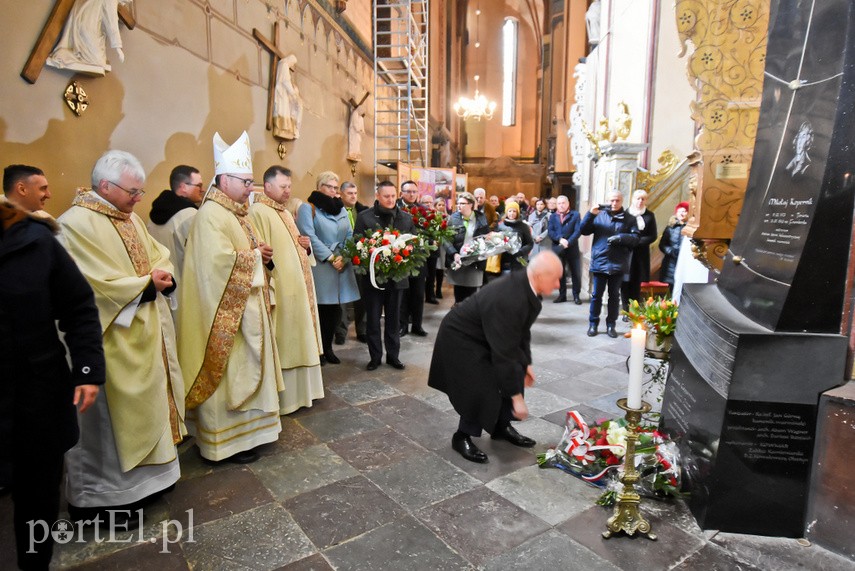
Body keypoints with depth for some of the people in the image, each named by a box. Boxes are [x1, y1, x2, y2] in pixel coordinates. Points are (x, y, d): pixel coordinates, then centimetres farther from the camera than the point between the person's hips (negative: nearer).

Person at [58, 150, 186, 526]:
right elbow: (95, 284, -22)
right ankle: (103, 497, 19)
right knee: (113, 413, 2)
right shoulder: (77, 223, -16)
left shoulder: (130, 219, 10)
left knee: (146, 402, 17)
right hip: (113, 339, -9)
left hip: (145, 333, 9)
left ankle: (142, 476, 33)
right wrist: (146, 284, -17)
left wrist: (161, 275, -9)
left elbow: (158, 255, 12)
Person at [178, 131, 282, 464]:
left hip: (247, 308, 10)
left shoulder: (236, 212, 14)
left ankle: (241, 429, 29)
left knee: (244, 370, 16)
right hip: (227, 313, -10)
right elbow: (222, 261, -27)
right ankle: (225, 441, 12)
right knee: (228, 375, 0)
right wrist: (256, 255, -13)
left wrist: (263, 256, 0)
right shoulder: (211, 214, -16)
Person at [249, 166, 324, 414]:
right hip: (280, 289, -9)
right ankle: (284, 397, 10)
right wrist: (268, 289, -22)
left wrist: (305, 244, 4)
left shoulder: (285, 212, 17)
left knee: (298, 339, 15)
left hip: (298, 287, 9)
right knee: (284, 342, -1)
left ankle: (301, 389, 27)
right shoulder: (258, 212, -11)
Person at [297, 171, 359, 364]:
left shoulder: (341, 209, 17)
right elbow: (309, 236, -12)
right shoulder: (308, 208, -1)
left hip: (341, 265, 5)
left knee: (334, 311, 7)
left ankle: (327, 347, 21)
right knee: (320, 310, 0)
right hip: (319, 267, -5)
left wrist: (343, 257, -7)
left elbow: (350, 236, 10)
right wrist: (331, 257, -14)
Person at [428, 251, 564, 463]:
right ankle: (462, 437, 9)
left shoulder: (525, 286, -11)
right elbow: (503, 353, -34)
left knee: (515, 374, 7)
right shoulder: (507, 300, -38)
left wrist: (526, 363, 3)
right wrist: (517, 397, -27)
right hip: (460, 337, -9)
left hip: (486, 334, 9)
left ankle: (502, 426, 24)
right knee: (481, 389, -14)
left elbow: (522, 330, 4)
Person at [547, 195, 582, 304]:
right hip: (558, 248, 2)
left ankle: (576, 295, 11)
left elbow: (578, 231, -7)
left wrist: (568, 242, -19)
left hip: (572, 248, -2)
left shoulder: (575, 215, 4)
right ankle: (562, 295, 18)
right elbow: (550, 231, -1)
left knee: (575, 273, 1)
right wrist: (560, 239, -18)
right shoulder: (552, 216, 12)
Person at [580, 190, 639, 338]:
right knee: (596, 295, 6)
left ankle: (611, 325, 21)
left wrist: (620, 238, -19)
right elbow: (584, 231, -4)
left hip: (618, 264, 1)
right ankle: (593, 323, 17)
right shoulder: (599, 216, 4)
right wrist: (591, 214, -15)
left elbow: (635, 239, -3)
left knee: (614, 295, 11)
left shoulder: (629, 219, 5)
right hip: (599, 262, -1)